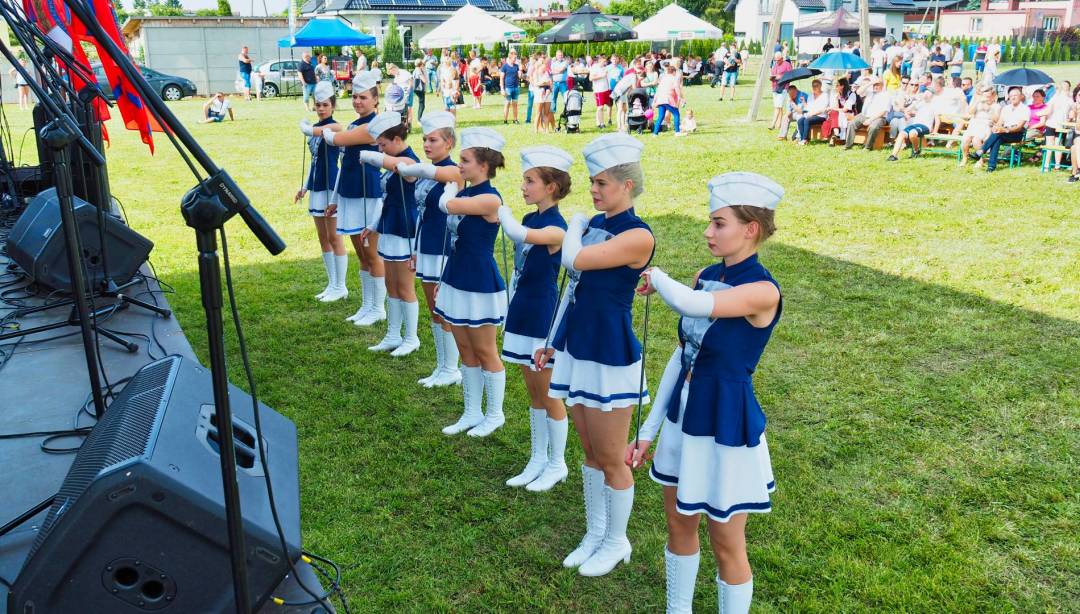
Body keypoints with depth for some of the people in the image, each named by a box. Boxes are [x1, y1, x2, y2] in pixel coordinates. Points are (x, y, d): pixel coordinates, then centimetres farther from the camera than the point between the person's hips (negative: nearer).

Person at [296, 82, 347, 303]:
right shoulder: (315, 128, 12)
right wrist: (305, 187, 17)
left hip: (331, 187, -8)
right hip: (316, 187, 8)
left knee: (334, 238, -2)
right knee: (323, 238, 11)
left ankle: (340, 287, 8)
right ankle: (332, 285, 20)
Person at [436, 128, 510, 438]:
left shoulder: (490, 199, -19)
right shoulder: (465, 195, 7)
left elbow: (446, 205, -29)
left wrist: (451, 186, -6)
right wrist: (444, 281, 18)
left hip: (481, 287, -8)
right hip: (457, 284, 8)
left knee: (485, 353, 6)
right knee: (466, 351, 15)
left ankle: (494, 415, 22)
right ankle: (472, 413, 28)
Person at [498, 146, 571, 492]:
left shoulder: (556, 229, -19)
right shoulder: (530, 220, 8)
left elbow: (517, 234, -38)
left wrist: (502, 211, -18)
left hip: (543, 317, -8)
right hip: (522, 313, 8)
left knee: (548, 394, 5)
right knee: (534, 393, 16)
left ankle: (557, 464, 21)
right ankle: (538, 459, 29)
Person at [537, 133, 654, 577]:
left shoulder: (638, 235, -18)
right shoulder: (594, 225, 7)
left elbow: (573, 260, -27)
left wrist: (575, 223, -7)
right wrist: (555, 343, 16)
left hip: (611, 357, -8)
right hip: (578, 350, 8)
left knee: (611, 458, 7)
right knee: (590, 452, 18)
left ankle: (616, 542, 26)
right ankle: (594, 533, 34)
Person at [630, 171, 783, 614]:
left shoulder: (763, 290, -21)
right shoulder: (706, 277, 3)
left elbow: (686, 303, -37)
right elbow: (682, 354, 7)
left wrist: (656, 276, -13)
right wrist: (648, 430, 8)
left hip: (726, 428, -7)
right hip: (684, 418, 7)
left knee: (726, 545, 10)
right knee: (679, 525, 22)